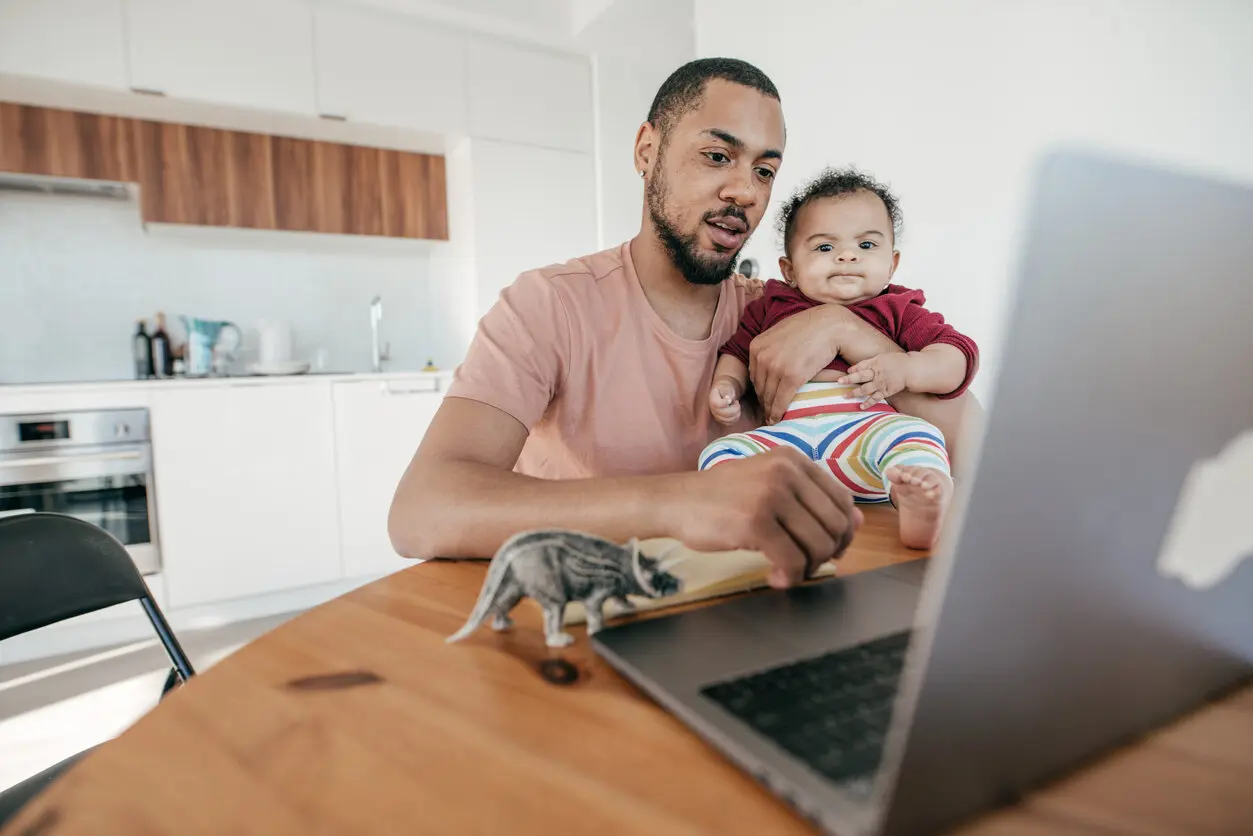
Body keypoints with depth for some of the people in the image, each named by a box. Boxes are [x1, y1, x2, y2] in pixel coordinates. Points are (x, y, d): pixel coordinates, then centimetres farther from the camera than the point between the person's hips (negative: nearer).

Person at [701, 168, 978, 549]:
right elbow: (736, 351, 32)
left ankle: (921, 505, -58)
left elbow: (959, 356, 11)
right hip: (785, 434, 2)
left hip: (866, 426, -1)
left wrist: (904, 369, -9)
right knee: (720, 453, -24)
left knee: (913, 435, -33)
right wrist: (726, 385, 9)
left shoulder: (898, 311, 19)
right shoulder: (770, 306, 24)